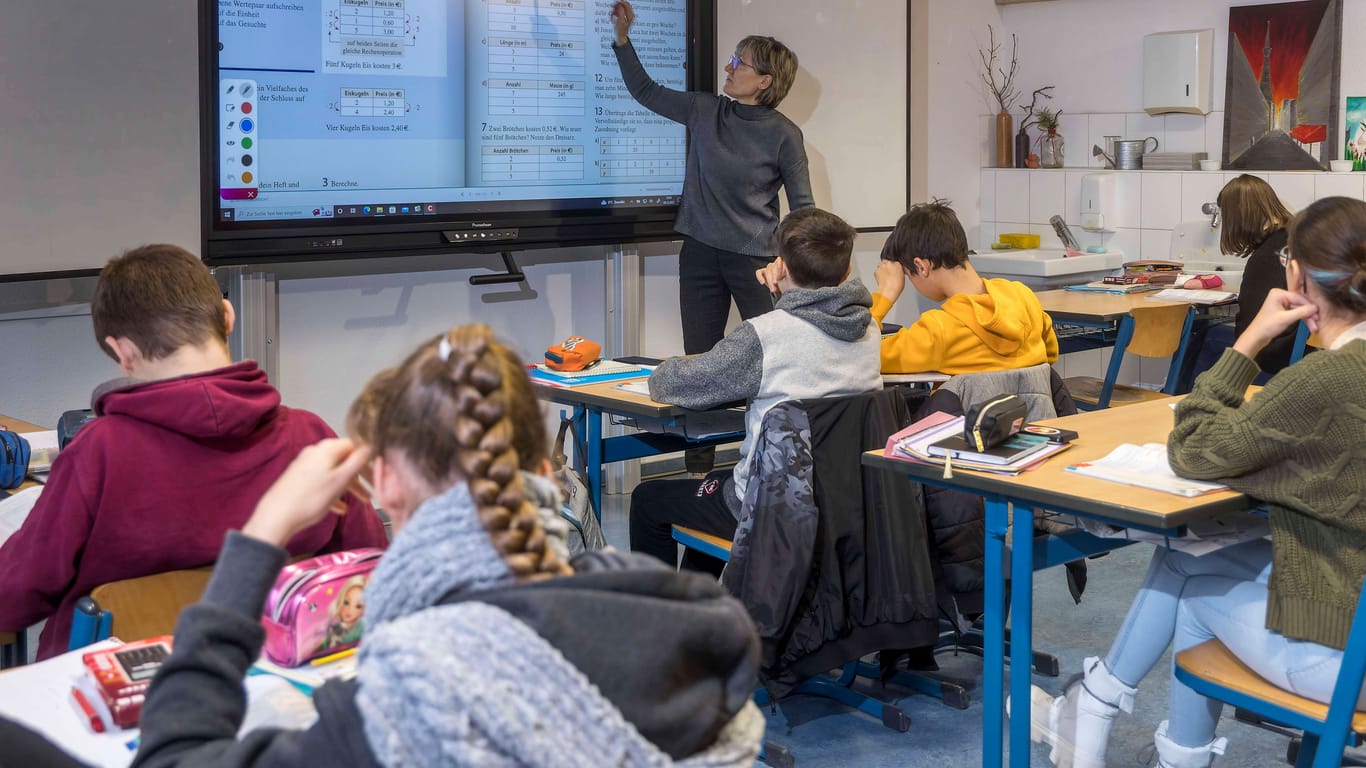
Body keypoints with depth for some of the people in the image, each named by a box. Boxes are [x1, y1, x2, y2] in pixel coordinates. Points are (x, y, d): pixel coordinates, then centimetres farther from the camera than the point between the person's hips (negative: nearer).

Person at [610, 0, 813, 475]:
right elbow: (645, 92, 16)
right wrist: (623, 38, 8)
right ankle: (697, 472, 17)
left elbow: (802, 207, -4)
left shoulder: (783, 135, -7)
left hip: (755, 259, -4)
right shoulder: (705, 112, 4)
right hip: (700, 256, 4)